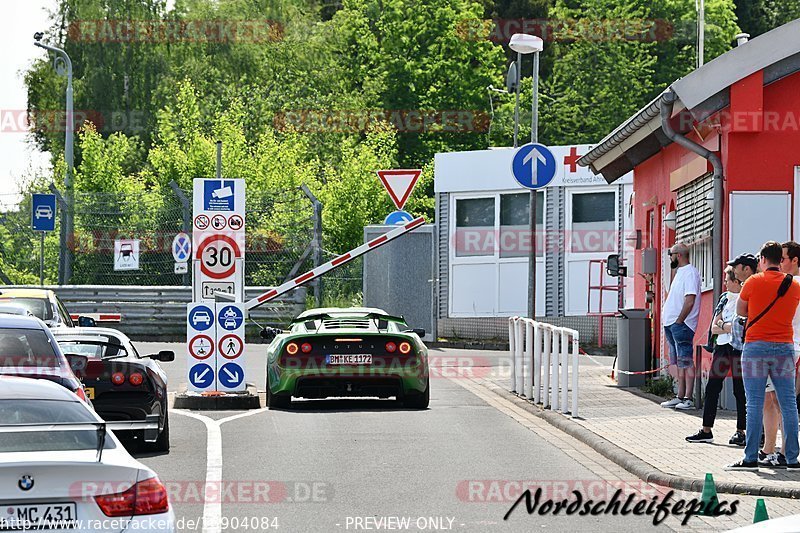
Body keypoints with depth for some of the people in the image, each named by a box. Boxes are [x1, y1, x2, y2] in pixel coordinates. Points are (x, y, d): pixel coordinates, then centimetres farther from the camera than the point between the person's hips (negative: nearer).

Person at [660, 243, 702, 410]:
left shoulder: (690, 273, -12)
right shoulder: (680, 272, 19)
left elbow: (690, 301, -20)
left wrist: (678, 322, -19)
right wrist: (669, 324, 17)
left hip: (681, 324, -10)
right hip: (672, 323, 10)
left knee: (686, 362, -8)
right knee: (679, 363, 12)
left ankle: (688, 399, -9)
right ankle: (680, 397, 16)